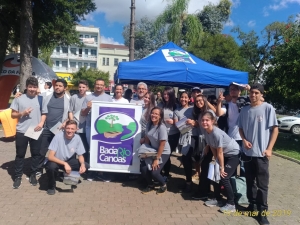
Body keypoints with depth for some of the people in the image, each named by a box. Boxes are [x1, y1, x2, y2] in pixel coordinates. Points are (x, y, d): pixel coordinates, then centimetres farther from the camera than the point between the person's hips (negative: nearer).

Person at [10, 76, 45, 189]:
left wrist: (42, 122, -8)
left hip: (36, 131, 2)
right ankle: (18, 176, 18)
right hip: (21, 132, -1)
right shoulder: (19, 99, -1)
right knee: (20, 155, 7)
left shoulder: (40, 99, 4)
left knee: (36, 154, 9)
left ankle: (33, 174, 24)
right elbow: (13, 115, 1)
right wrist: (22, 113, -17)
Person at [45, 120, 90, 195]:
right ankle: (51, 186, -7)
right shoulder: (58, 136, -26)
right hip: (56, 161, -3)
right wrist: (65, 164, -38)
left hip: (68, 161, 3)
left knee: (86, 166, -17)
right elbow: (50, 156, -28)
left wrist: (82, 164, -24)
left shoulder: (77, 138, -15)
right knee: (51, 166, -37)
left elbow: (80, 155, -3)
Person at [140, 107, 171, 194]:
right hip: (153, 151, 6)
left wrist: (157, 159, -19)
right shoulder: (149, 124, -5)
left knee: (154, 172, -15)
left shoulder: (162, 127, -24)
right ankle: (150, 185, 21)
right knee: (143, 168, -6)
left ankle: (163, 185, 17)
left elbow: (162, 144, -22)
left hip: (163, 152, -6)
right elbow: (147, 138, 4)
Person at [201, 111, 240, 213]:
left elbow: (220, 152, -25)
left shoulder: (217, 133, -34)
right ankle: (218, 199, 25)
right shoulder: (205, 131, -11)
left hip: (234, 154, -8)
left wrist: (222, 167, -16)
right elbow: (212, 147, -1)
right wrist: (217, 162, 1)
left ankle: (231, 204, 4)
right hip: (224, 154, 8)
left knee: (224, 178, -11)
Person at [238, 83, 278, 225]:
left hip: (261, 153, -4)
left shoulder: (268, 108, -6)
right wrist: (244, 140, -5)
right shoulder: (244, 110, 6)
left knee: (262, 184, 3)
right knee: (250, 181, 15)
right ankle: (252, 204, 31)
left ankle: (262, 211, 15)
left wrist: (269, 148, -10)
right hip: (247, 152, 4)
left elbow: (275, 129, -5)